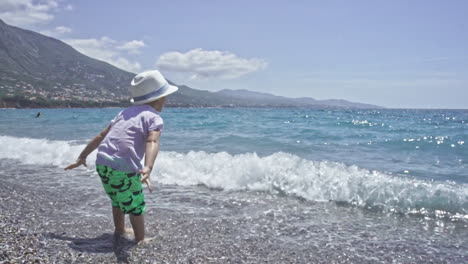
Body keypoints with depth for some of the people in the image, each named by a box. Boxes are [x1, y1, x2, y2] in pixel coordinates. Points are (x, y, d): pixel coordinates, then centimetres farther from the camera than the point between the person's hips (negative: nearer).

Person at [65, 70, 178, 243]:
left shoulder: (126, 112, 21)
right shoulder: (154, 117, -1)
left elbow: (100, 136, 25)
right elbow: (152, 142, -22)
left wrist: (82, 157, 32)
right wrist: (148, 168, -36)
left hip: (102, 163, 8)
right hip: (124, 168, -7)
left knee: (118, 198, 30)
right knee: (136, 205, 13)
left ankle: (120, 230, 47)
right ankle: (140, 240, 24)